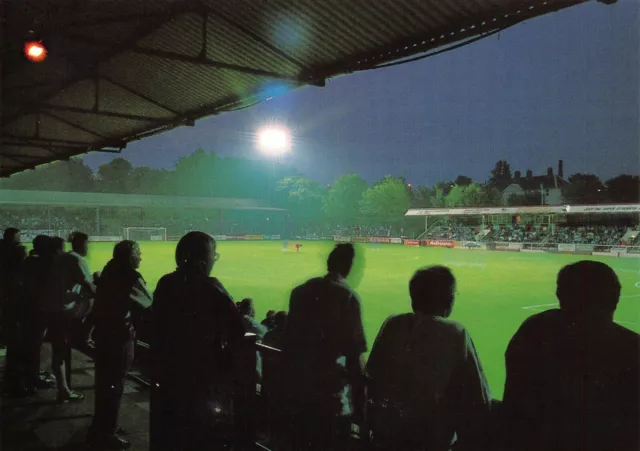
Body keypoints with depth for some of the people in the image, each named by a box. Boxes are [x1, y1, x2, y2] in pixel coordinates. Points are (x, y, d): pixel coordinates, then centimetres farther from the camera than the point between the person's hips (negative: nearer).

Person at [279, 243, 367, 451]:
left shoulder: (301, 290, 5)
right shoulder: (347, 297, -12)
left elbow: (289, 340, 11)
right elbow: (354, 353, -14)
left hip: (297, 386, 5)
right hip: (331, 390, -5)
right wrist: (360, 395, -5)